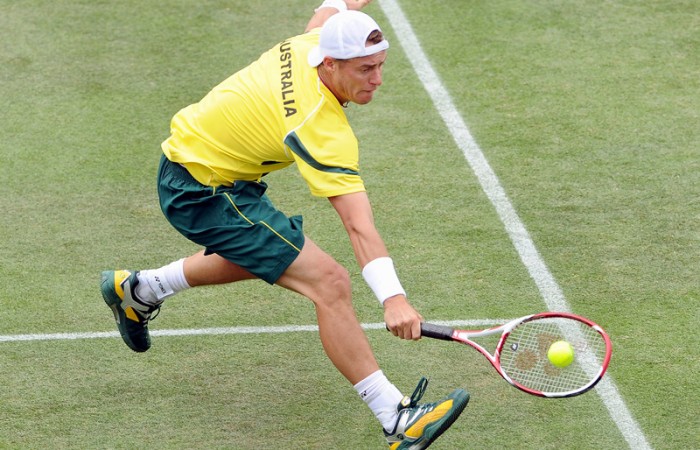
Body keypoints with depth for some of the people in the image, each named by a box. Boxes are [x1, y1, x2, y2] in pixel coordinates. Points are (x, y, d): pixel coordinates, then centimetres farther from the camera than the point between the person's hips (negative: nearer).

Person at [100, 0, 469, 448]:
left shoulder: (309, 44, -9)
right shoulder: (323, 131, -30)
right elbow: (359, 226, -38)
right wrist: (392, 297, -43)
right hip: (203, 193, -10)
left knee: (262, 252, 37)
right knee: (329, 283, -19)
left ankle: (139, 290, 48)